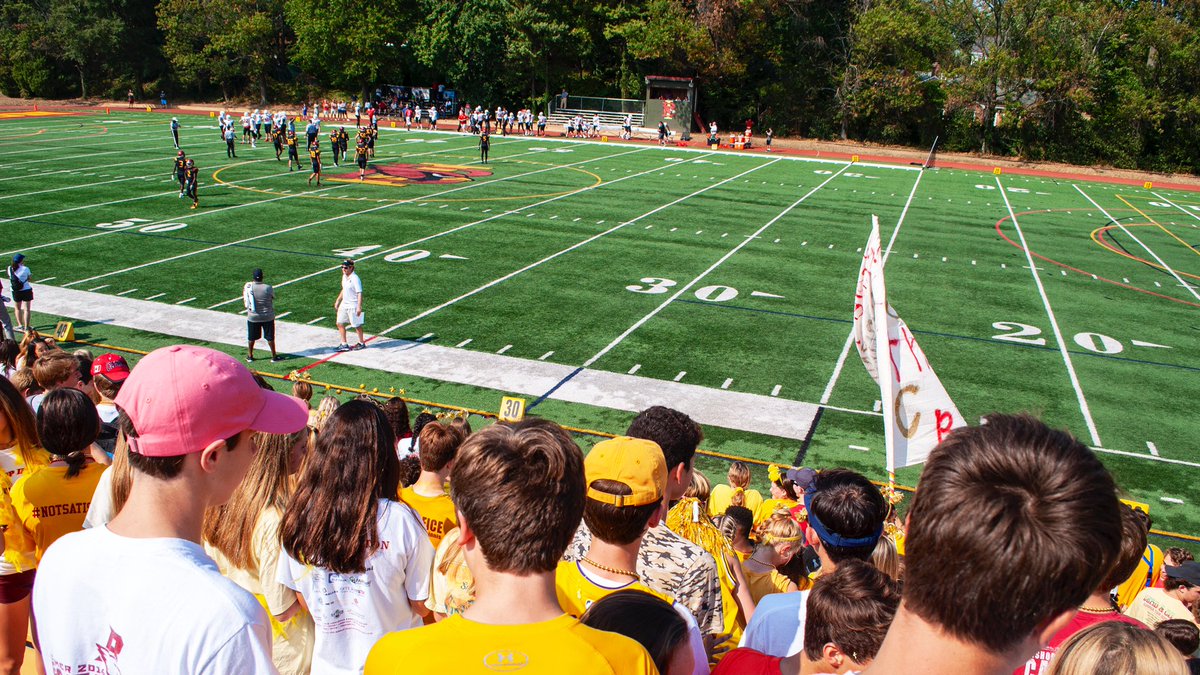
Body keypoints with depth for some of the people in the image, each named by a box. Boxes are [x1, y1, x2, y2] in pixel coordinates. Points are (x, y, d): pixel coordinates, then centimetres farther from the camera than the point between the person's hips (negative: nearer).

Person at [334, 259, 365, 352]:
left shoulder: (355, 279, -20)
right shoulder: (344, 276, 7)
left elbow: (359, 293, -22)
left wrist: (359, 307, -27)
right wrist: (338, 301, 23)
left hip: (353, 306, -9)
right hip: (344, 304, 9)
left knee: (356, 325, 5)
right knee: (340, 323, 9)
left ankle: (361, 343, 23)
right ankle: (344, 345, 17)